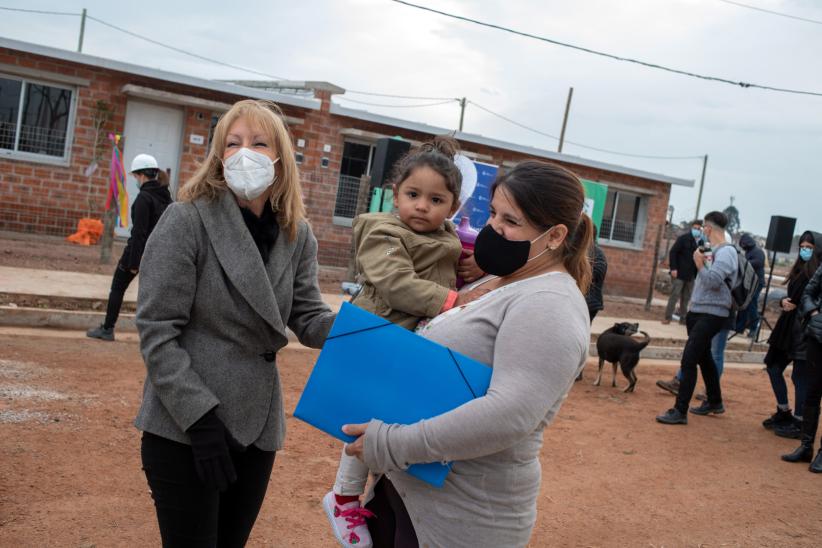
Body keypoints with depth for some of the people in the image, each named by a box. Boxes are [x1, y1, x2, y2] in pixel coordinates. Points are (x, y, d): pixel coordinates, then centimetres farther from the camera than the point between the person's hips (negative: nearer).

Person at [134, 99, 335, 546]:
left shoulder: (297, 235, 1)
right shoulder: (186, 220, -14)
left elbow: (307, 317, 1)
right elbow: (157, 331, -15)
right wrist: (200, 417, -20)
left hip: (256, 427, 5)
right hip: (185, 429, -5)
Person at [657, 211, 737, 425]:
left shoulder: (726, 252, -15)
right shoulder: (715, 250, 12)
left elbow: (713, 281, -25)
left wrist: (699, 263, -14)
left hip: (711, 315, -10)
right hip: (699, 311, 10)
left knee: (688, 359, -13)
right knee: (703, 357, 21)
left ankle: (680, 411, -10)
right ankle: (714, 402, 37)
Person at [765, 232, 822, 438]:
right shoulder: (800, 270, 12)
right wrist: (783, 301, -4)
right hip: (789, 328, 9)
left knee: (800, 376, -2)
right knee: (773, 366, 14)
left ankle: (799, 424, 11)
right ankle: (783, 413, 29)